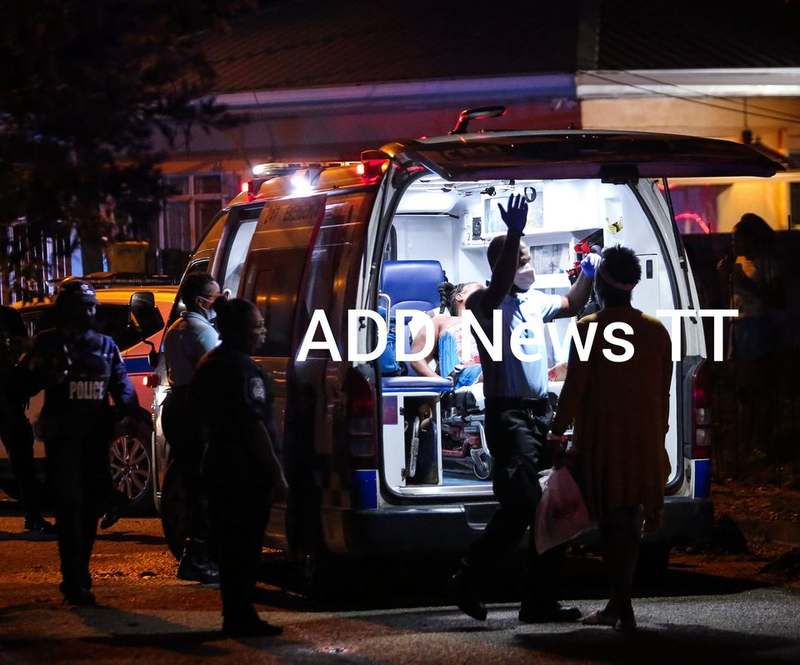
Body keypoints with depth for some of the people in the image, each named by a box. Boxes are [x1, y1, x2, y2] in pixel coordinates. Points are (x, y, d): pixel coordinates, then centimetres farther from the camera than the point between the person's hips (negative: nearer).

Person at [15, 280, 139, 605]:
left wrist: (131, 411, -7)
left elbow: (121, 384, 12)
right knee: (71, 504, -11)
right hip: (62, 436, -5)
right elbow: (22, 382, 1)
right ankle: (75, 581, -13)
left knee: (91, 505, 8)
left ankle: (77, 575, 21)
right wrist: (45, 377, -21)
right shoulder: (48, 343, 3)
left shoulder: (105, 345, 14)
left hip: (96, 435, 5)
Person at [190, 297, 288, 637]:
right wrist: (276, 472, -19)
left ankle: (235, 615, 19)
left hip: (219, 465, 10)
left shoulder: (209, 363, 12)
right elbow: (253, 424, -21)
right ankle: (241, 617, -4)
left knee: (230, 544, 14)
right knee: (245, 545, -5)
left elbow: (199, 409, 23)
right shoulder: (242, 368, -18)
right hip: (247, 469, -10)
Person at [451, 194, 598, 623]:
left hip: (540, 414, 8)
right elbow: (498, 286, -31)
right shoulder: (486, 303, -7)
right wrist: (513, 234, -40)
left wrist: (588, 275, 20)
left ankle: (540, 599, 11)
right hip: (509, 415, -8)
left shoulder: (534, 301, 17)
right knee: (521, 504, -19)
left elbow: (570, 305, 37)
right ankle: (469, 580, -6)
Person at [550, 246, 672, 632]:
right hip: (645, 442, 5)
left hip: (602, 441, -4)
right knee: (629, 522, 13)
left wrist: (558, 432, 0)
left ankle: (624, 610, -5)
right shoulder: (656, 331, 5)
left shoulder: (589, 329, -11)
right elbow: (663, 392, 9)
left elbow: (574, 389, -11)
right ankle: (617, 604, 20)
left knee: (612, 523, -1)